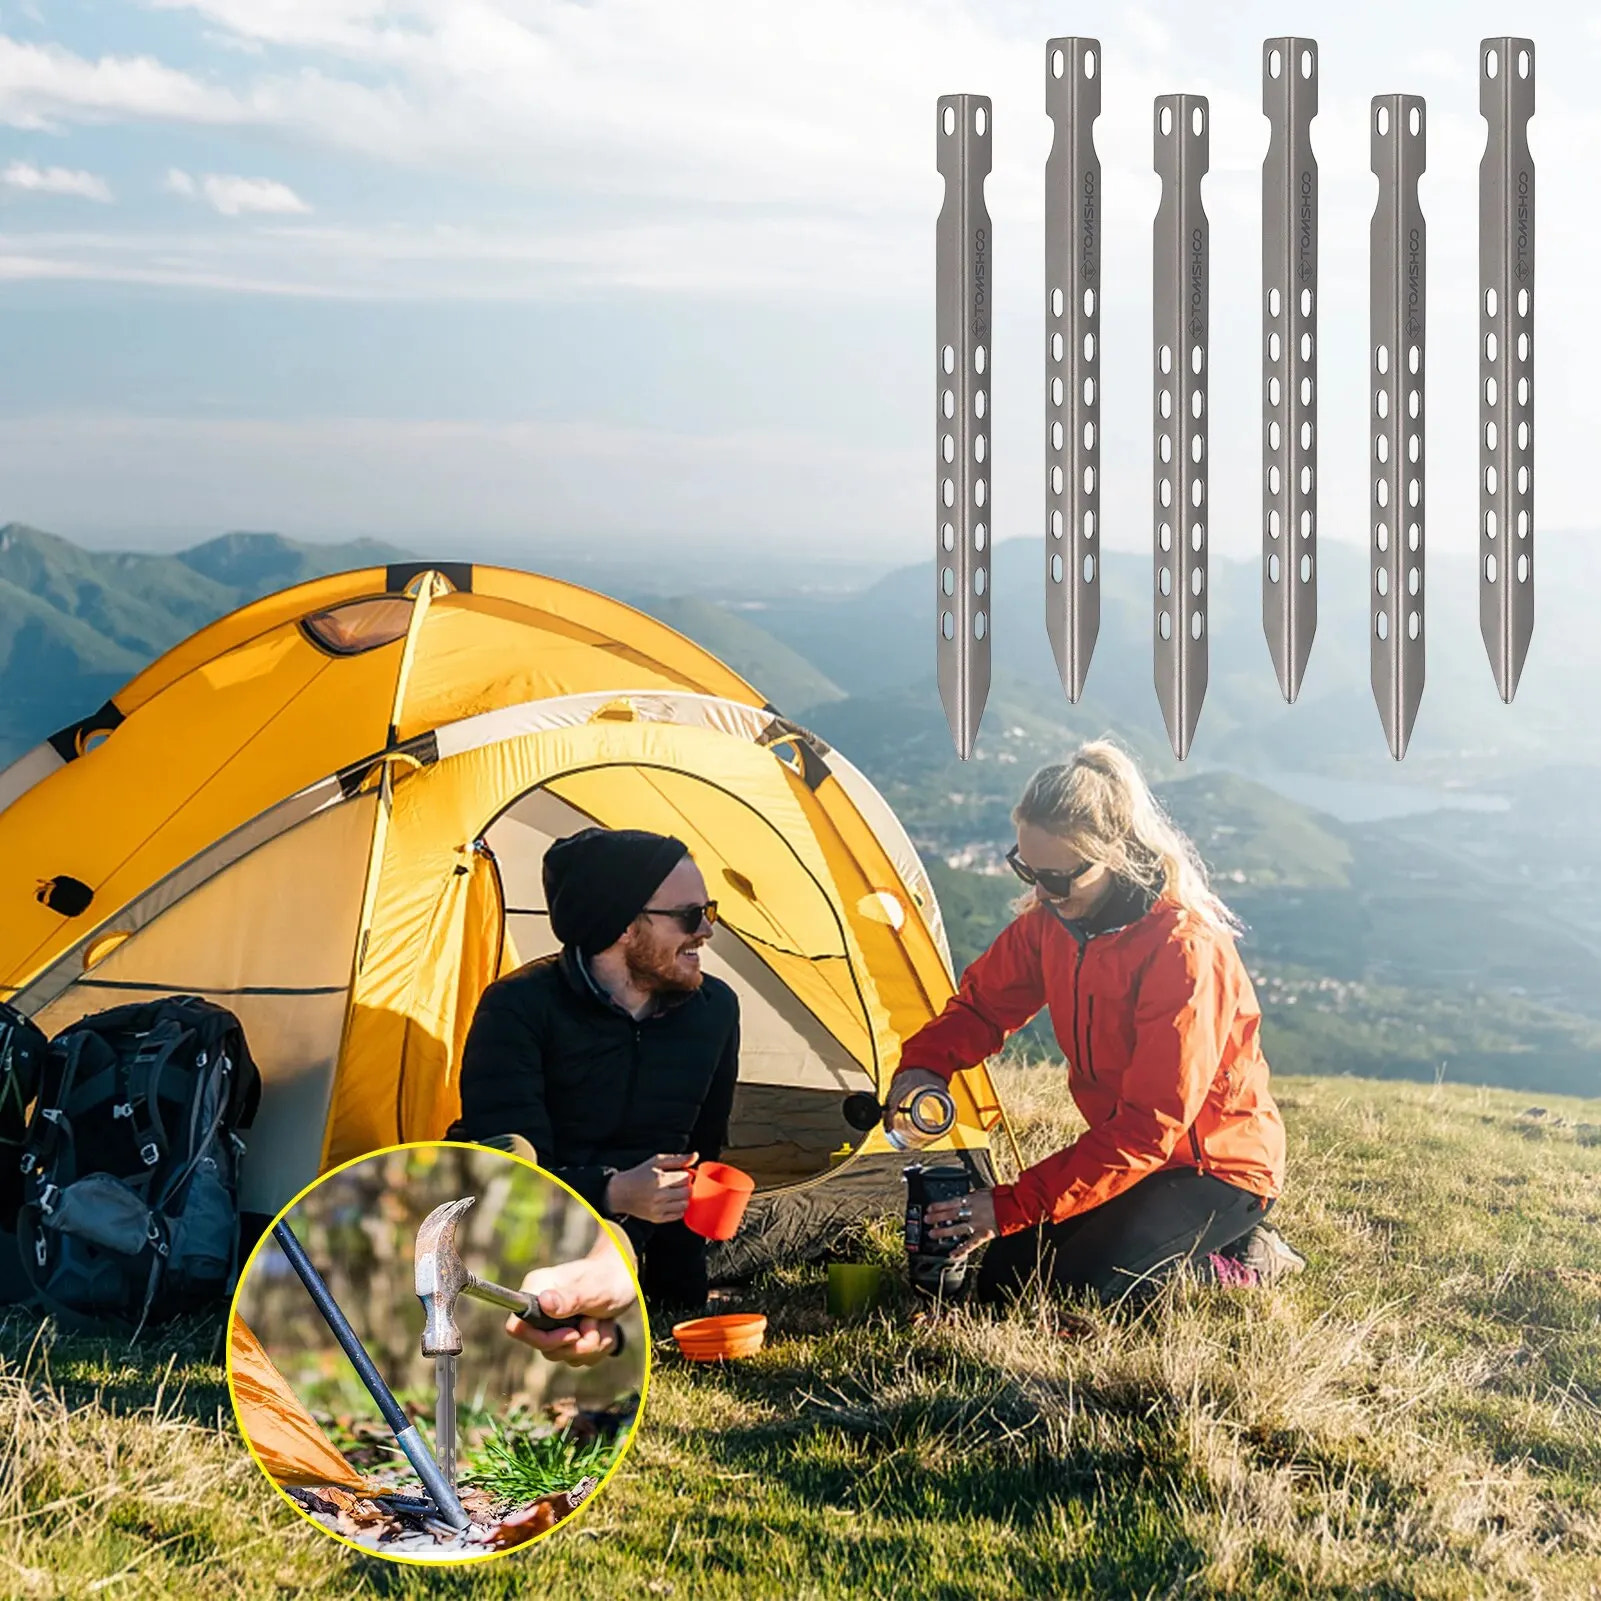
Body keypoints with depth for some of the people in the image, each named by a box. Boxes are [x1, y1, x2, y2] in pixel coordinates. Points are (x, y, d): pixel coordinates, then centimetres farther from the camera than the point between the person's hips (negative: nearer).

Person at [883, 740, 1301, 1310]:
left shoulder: (1185, 949, -30)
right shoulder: (1051, 919, -7)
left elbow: (1151, 1125, -31)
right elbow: (982, 1003, 9)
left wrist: (1013, 1205, -33)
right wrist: (923, 1064, -15)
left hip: (1217, 1166, -8)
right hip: (1128, 1152, 8)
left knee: (1074, 1287, -24)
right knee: (1004, 1278, -2)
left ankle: (1242, 1263, -1)